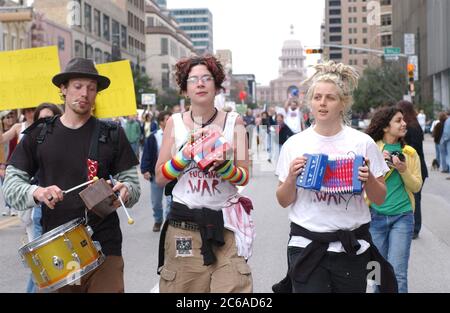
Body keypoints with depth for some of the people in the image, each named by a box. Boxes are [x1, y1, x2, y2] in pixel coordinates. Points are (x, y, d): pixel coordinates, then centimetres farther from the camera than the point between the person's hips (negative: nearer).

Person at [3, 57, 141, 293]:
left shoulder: (112, 135, 7)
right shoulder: (38, 135, 8)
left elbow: (131, 181, 7)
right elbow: (11, 182, 6)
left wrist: (126, 190, -17)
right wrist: (36, 192, -15)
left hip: (104, 248, -1)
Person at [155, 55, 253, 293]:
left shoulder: (233, 122, 3)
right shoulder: (175, 123, 4)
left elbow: (244, 177, -1)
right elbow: (160, 178, 0)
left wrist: (222, 165, -21)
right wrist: (188, 151, -13)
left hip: (225, 223, 0)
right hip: (183, 224, 1)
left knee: (233, 288, -7)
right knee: (182, 288, 6)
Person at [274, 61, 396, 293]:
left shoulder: (362, 143, 1)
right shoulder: (294, 144, 2)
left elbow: (379, 199, 6)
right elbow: (284, 201, 7)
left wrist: (369, 180, -13)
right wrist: (291, 178, -11)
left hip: (351, 247, 0)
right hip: (307, 245, 0)